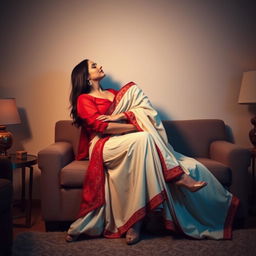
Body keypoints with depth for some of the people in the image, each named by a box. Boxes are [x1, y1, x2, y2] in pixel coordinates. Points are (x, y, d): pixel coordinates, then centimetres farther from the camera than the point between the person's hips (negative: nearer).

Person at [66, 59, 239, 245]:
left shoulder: (113, 93, 26)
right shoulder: (84, 99, 7)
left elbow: (142, 110, 12)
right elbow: (100, 127, -11)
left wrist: (119, 116, -9)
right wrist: (137, 126, -14)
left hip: (130, 145, 7)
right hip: (104, 146, -7)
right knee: (143, 138, -36)